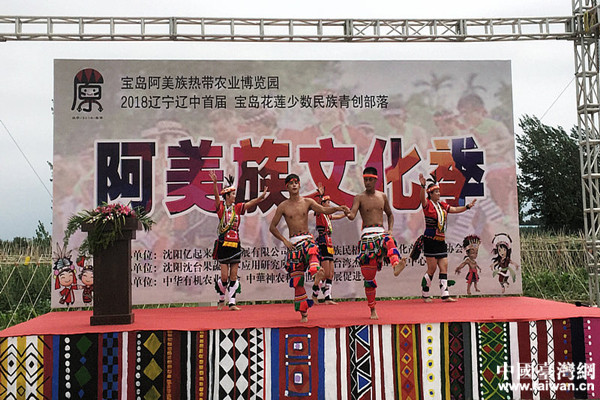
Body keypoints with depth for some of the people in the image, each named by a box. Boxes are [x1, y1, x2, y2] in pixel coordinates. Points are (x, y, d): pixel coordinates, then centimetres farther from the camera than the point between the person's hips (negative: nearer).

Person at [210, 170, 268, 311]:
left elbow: (251, 203, -2)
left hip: (235, 244, 3)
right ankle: (221, 299, 24)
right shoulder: (221, 207, -1)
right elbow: (217, 197, -17)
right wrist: (215, 183, -33)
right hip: (223, 244, -3)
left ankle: (232, 303, 9)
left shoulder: (237, 208, 8)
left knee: (233, 276, 4)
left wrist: (261, 197, -18)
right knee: (224, 276, -1)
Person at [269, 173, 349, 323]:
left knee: (312, 251, -38)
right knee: (297, 279, 0)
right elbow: (272, 227, 8)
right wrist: (284, 240, -3)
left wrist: (338, 208, -27)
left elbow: (323, 210, -9)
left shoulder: (307, 202, 7)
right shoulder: (283, 206, 5)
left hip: (307, 239, 1)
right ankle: (303, 313, 10)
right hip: (293, 243, 0)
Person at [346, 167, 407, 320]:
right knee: (368, 274, 1)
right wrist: (348, 214, -35)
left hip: (381, 232, 2)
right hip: (367, 235, -2)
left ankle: (396, 266, -68)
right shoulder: (359, 197, 3)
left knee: (389, 240, -38)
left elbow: (390, 214, 26)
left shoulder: (382, 196, 14)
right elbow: (352, 216, -11)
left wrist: (390, 229, 9)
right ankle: (372, 310, 14)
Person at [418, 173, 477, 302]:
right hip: (430, 241, -7)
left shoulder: (442, 205, 13)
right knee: (432, 268, -4)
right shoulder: (428, 204, -8)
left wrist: (467, 206, 13)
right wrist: (423, 186, -44)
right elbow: (422, 199, -28)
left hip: (441, 241, 7)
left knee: (444, 267, 4)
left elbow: (455, 209, 22)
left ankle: (445, 295, 7)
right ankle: (425, 295, 10)